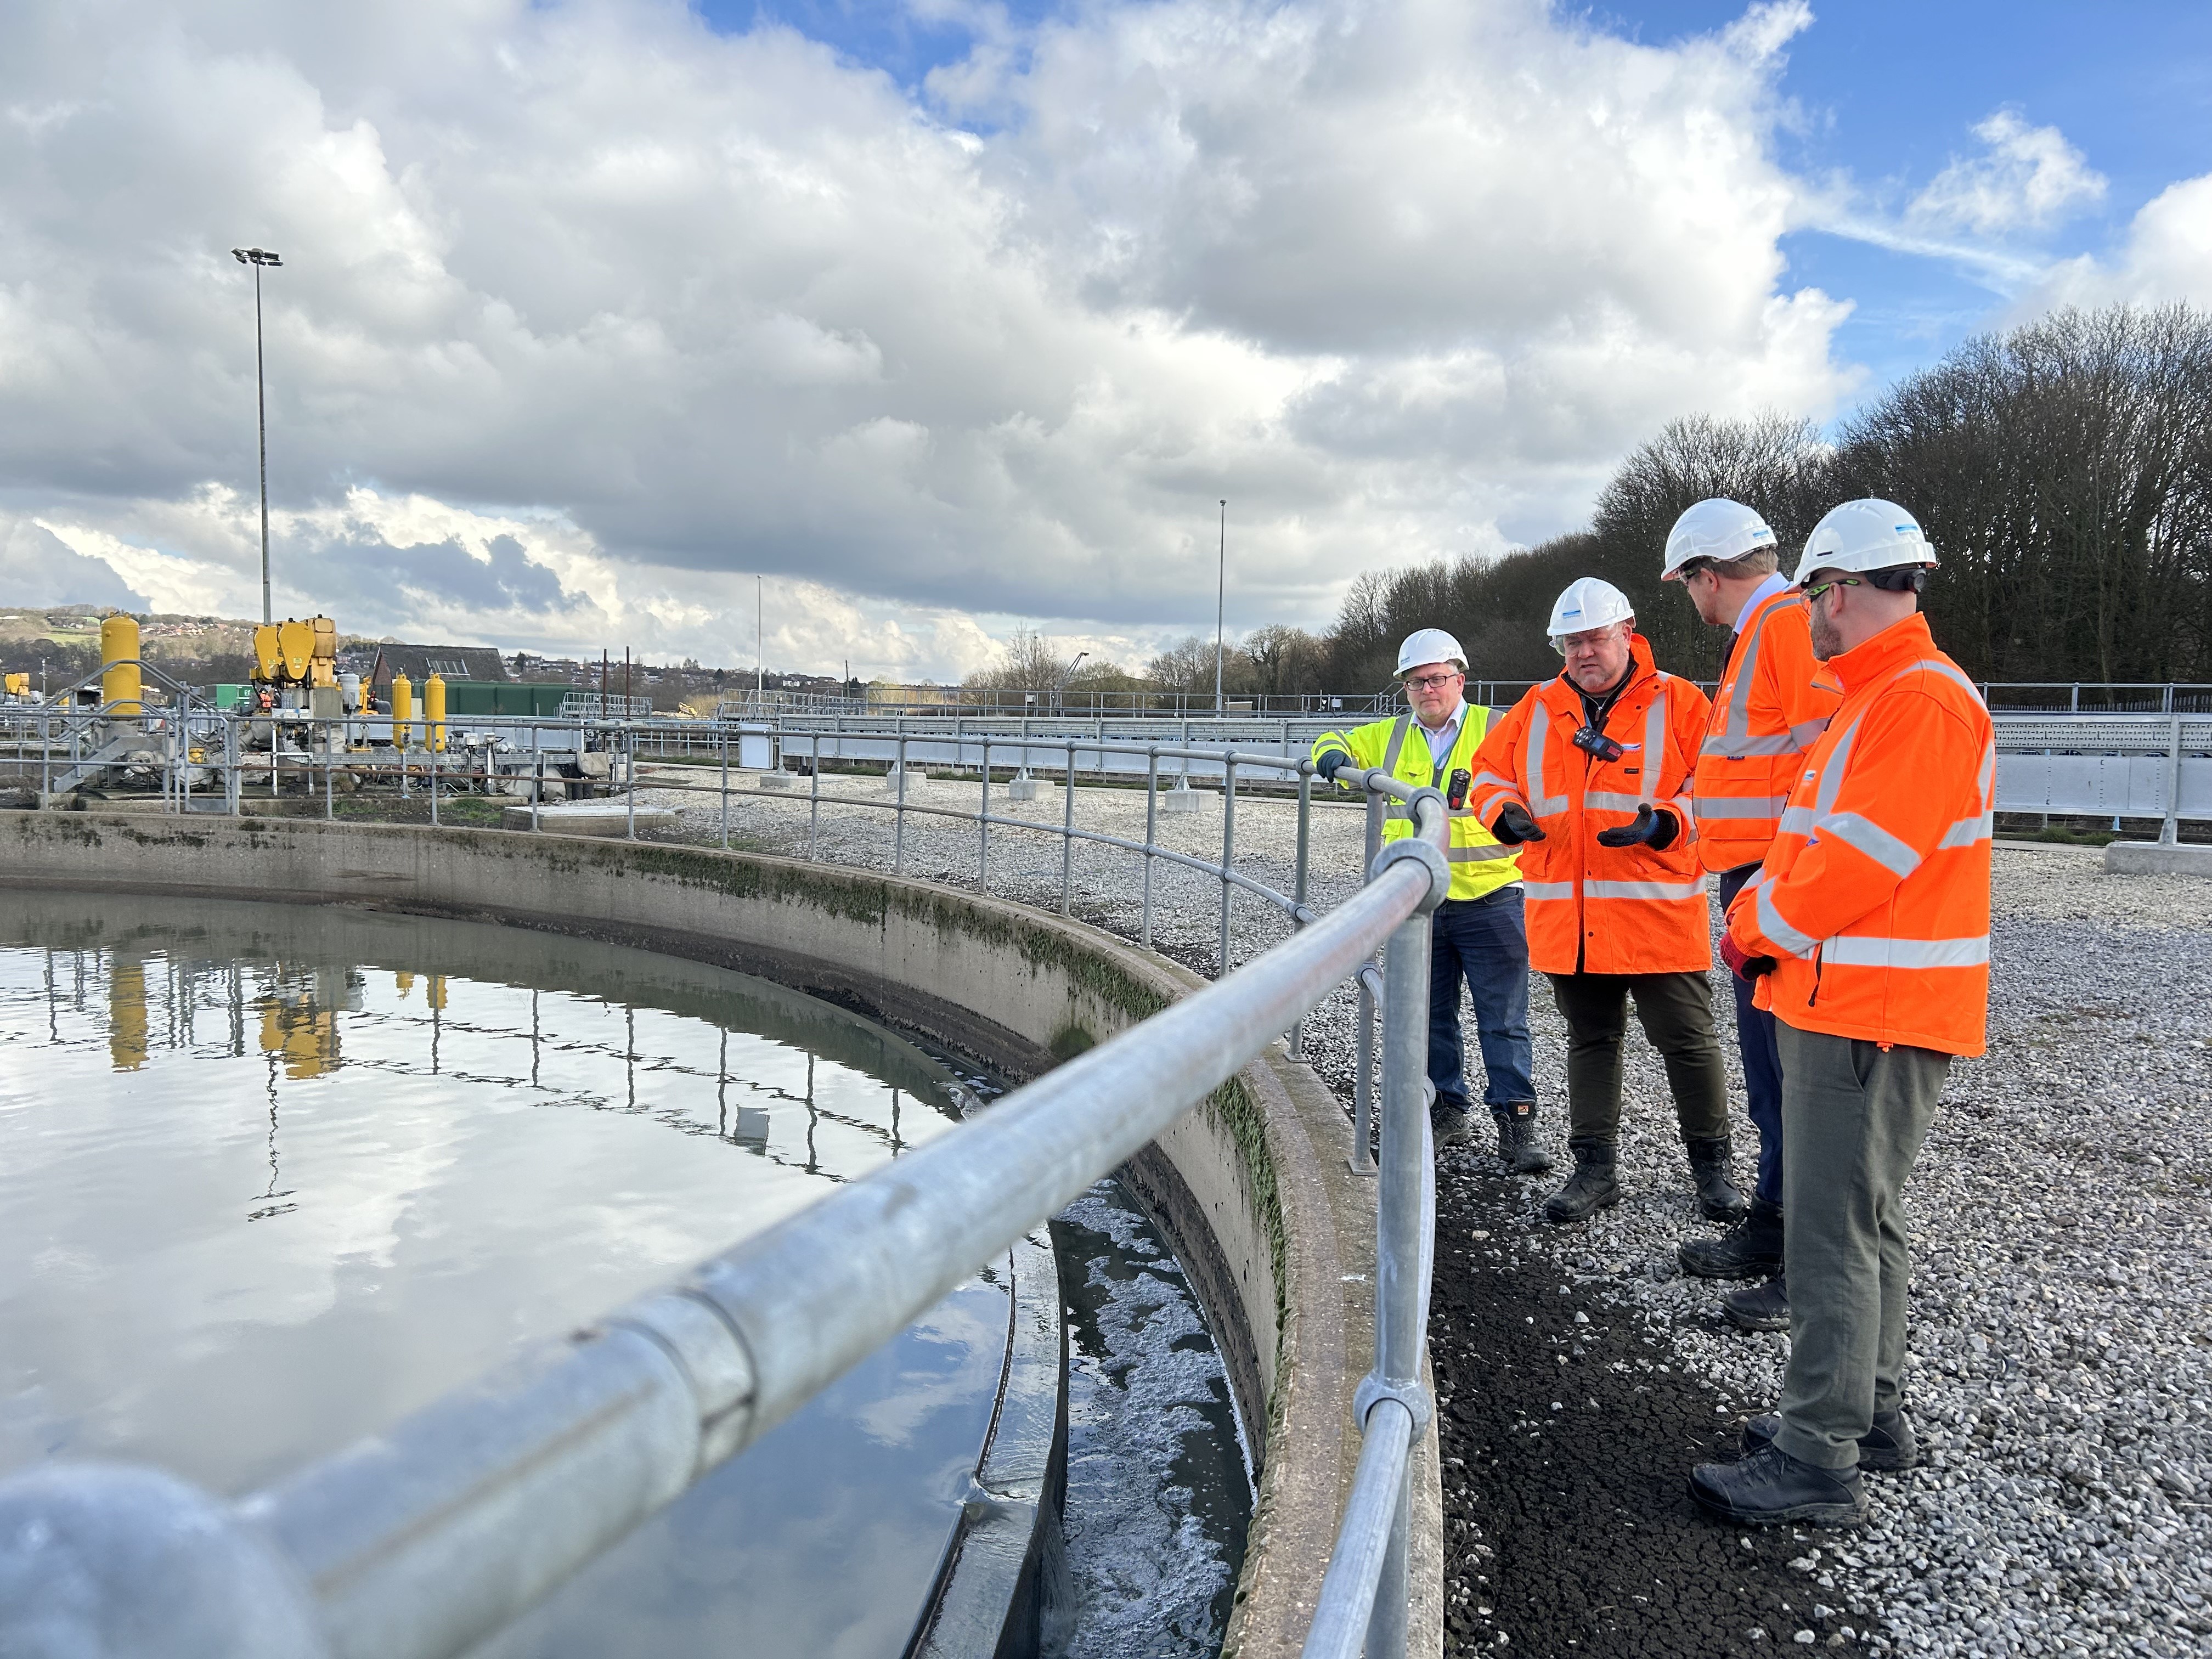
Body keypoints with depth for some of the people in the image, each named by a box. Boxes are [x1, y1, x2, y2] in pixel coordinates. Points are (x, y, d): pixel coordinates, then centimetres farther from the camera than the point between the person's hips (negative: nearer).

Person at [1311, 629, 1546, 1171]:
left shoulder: (1497, 731, -1)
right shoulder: (1390, 737, 12)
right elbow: (1338, 741, 25)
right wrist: (1333, 755, 2)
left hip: (1489, 900, -4)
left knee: (1503, 1020, -3)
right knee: (1430, 1016, 12)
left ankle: (1517, 1121, 2)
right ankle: (1449, 1111, 25)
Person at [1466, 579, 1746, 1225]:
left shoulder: (1678, 703, -3)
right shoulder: (1537, 711, 9)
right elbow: (1490, 771, 15)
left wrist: (1664, 823, -23)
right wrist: (1506, 812, -6)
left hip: (1658, 911, -3)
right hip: (1566, 917, 4)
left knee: (1688, 1041, 5)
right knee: (1590, 1041, 14)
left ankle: (1712, 1165, 24)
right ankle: (1594, 1169, 24)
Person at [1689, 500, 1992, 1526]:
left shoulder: (1924, 702, -17)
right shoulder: (1876, 696, 17)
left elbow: (1862, 862, -23)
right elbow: (1816, 839, 20)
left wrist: (1762, 927, -8)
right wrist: (1761, 908, 4)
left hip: (1873, 1017, -11)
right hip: (1839, 1001, 11)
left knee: (1834, 1234, -6)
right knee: (1863, 1221, 18)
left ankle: (1818, 1463, 3)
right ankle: (1869, 1413, 31)